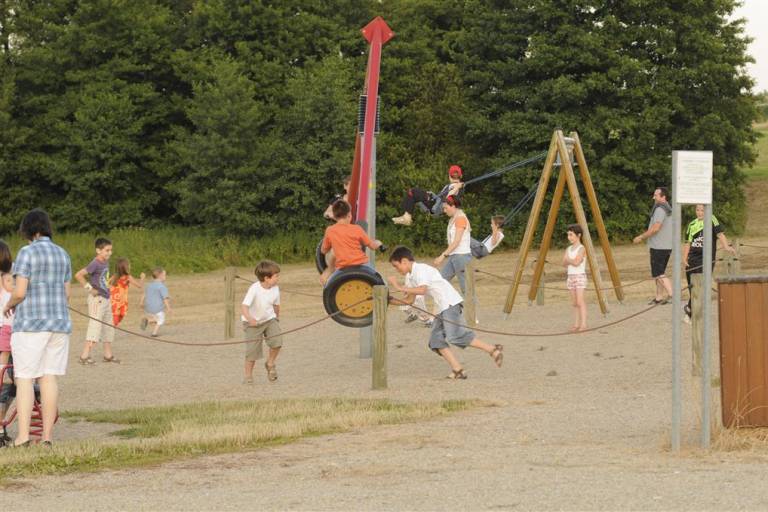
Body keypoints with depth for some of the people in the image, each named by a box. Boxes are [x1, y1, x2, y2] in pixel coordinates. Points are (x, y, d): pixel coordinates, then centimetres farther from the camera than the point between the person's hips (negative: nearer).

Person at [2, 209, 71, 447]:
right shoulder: (62, 254, 10)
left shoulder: (27, 253, -10)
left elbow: (19, 292, -14)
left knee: (24, 378, -2)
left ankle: (23, 436, -9)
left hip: (30, 323, -6)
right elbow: (67, 293, 12)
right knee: (49, 378, 6)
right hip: (60, 321, 6)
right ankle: (47, 436, 5)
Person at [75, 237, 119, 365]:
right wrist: (90, 288, -20)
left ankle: (108, 355, 26)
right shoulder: (95, 264, -17)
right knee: (95, 326, -12)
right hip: (97, 299, -9)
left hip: (106, 299, 9)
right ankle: (84, 356, -13)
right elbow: (78, 275, -25)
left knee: (108, 327, 16)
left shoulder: (106, 262, 9)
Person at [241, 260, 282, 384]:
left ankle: (270, 363, 10)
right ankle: (248, 375, 16)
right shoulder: (254, 289, -28)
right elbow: (244, 306, -34)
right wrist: (249, 319, -51)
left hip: (269, 319, 4)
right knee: (252, 350, -3)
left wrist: (277, 317, 25)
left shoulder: (275, 289, -10)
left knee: (277, 340, -17)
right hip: (253, 322, -4)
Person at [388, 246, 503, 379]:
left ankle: (493, 350, -18)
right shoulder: (412, 276, 22)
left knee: (455, 336, -21)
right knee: (436, 339, 0)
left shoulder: (421, 269, -9)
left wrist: (400, 287, -21)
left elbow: (422, 290, -26)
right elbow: (409, 300, 26)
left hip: (450, 303, -10)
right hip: (442, 308, 10)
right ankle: (457, 370, -8)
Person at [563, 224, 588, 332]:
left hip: (580, 276, -7)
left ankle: (583, 324, -18)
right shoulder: (568, 249, 12)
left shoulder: (581, 249, -8)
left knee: (580, 301, -14)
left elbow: (576, 262, -20)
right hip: (571, 277, 7)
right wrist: (571, 260, -14)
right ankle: (576, 324, 8)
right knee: (574, 303, 6)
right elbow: (564, 264, 3)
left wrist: (568, 259, -5)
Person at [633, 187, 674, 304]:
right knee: (659, 273, 16)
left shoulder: (660, 209, -15)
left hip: (658, 247, -10)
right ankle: (659, 298, 18)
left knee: (658, 273, -10)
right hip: (667, 246, 10)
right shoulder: (669, 210, 16)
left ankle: (671, 294, -20)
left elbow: (655, 228, -23)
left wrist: (641, 237, -14)